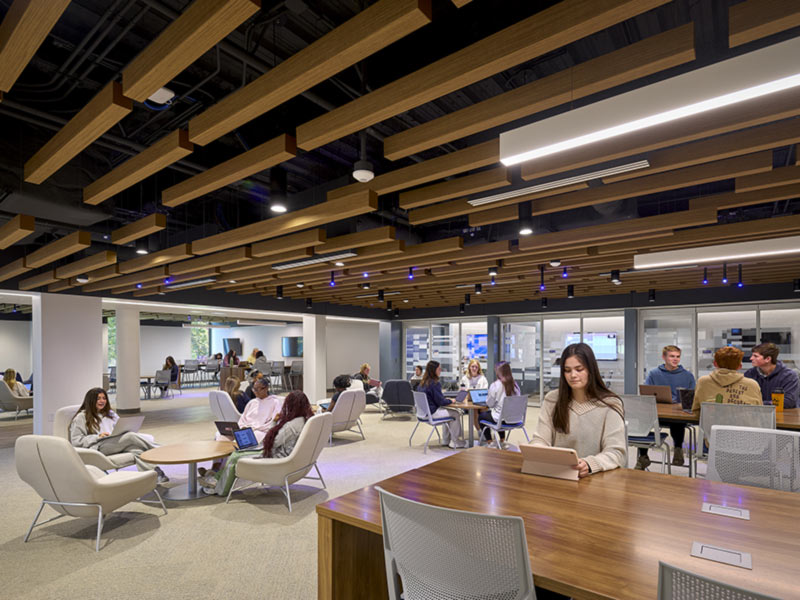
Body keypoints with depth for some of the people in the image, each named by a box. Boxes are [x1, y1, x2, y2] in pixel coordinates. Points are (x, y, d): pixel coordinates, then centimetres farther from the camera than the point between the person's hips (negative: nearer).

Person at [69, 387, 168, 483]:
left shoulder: (110, 414, 28)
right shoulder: (81, 417, 11)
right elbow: (76, 441, 2)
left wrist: (125, 430, 1)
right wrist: (97, 437, -11)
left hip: (117, 444, 5)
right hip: (98, 448, -5)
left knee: (135, 448, -33)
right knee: (130, 436, -33)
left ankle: (155, 473, -51)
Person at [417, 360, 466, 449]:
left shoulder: (423, 382, 7)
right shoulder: (434, 383, -20)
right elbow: (440, 401, -17)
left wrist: (445, 399, 15)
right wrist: (450, 401, 1)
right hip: (432, 412, -10)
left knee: (452, 411, 24)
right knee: (456, 414, 1)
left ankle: (446, 441, 28)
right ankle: (457, 442, 11)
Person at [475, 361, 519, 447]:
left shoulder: (495, 385, -17)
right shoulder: (515, 385, -4)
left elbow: (489, 404, -9)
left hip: (499, 418, -5)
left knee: (481, 416, 21)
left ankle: (489, 442, 21)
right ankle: (502, 441, 39)